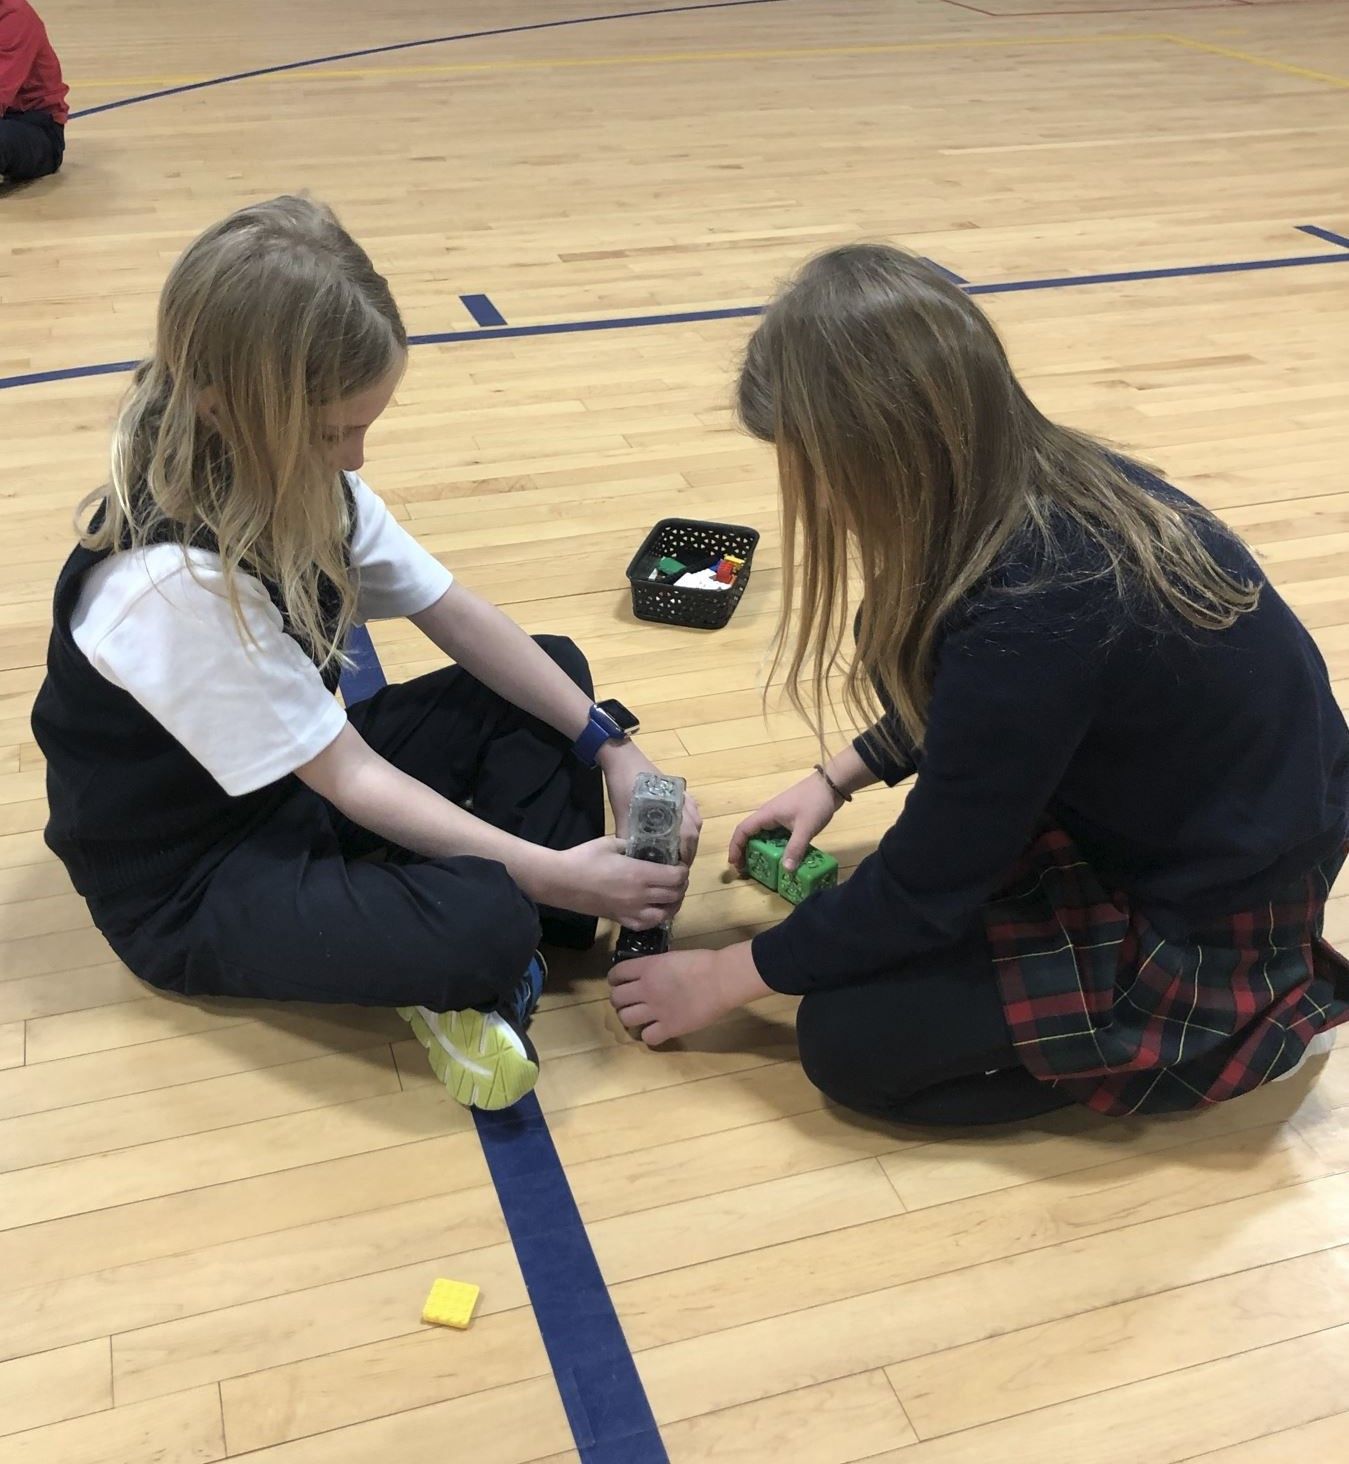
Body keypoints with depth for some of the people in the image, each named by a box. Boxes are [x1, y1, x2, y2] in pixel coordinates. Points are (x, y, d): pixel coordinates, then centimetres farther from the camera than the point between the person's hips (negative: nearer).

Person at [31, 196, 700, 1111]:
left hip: (300, 785, 9)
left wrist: (610, 746, -10)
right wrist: (548, 871, -24)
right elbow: (350, 778, -27)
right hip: (189, 887, -9)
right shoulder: (174, 581, -33)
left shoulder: (296, 477, -9)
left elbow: (459, 617, -3)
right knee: (483, 923, -34)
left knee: (555, 669, 5)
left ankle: (545, 926, -6)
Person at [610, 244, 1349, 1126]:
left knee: (851, 1041, -6)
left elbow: (928, 885, -19)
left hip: (1213, 919, -8)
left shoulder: (1031, 615, -33)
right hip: (1226, 825, 8)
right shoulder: (1050, 483, -9)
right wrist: (837, 779, 10)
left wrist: (724, 978, -7)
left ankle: (1234, 1022, 3)